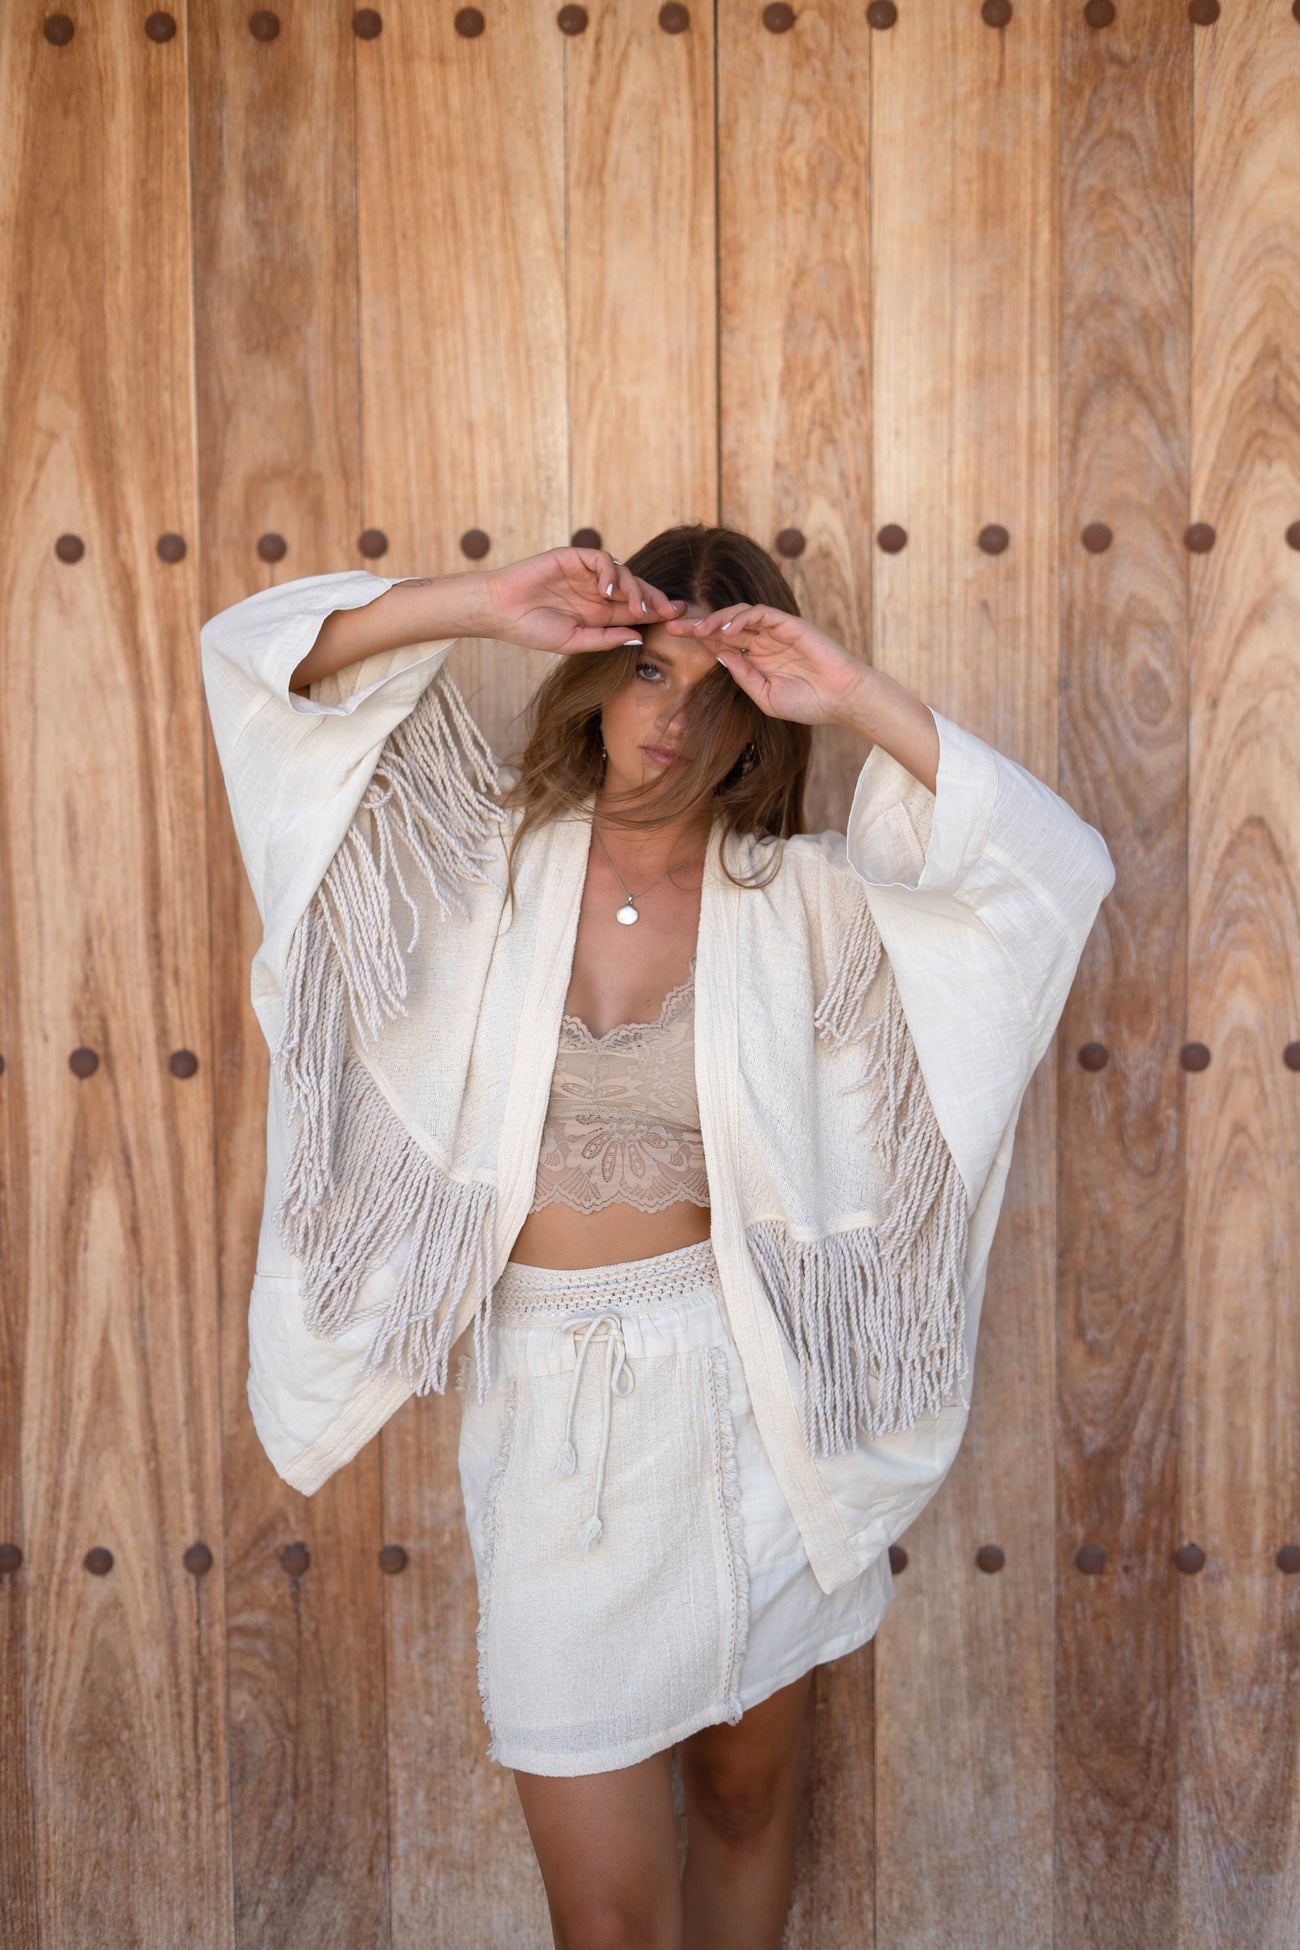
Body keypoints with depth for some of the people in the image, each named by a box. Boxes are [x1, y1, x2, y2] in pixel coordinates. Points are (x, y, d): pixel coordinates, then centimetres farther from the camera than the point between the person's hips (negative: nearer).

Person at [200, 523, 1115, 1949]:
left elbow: (1057, 866, -14)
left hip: (740, 1388, 1)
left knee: (745, 1794, 20)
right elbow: (253, 658, -3)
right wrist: (485, 605, -14)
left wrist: (857, 698, -18)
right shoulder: (493, 851, -1)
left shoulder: (797, 899, -3)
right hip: (544, 1401, 0)